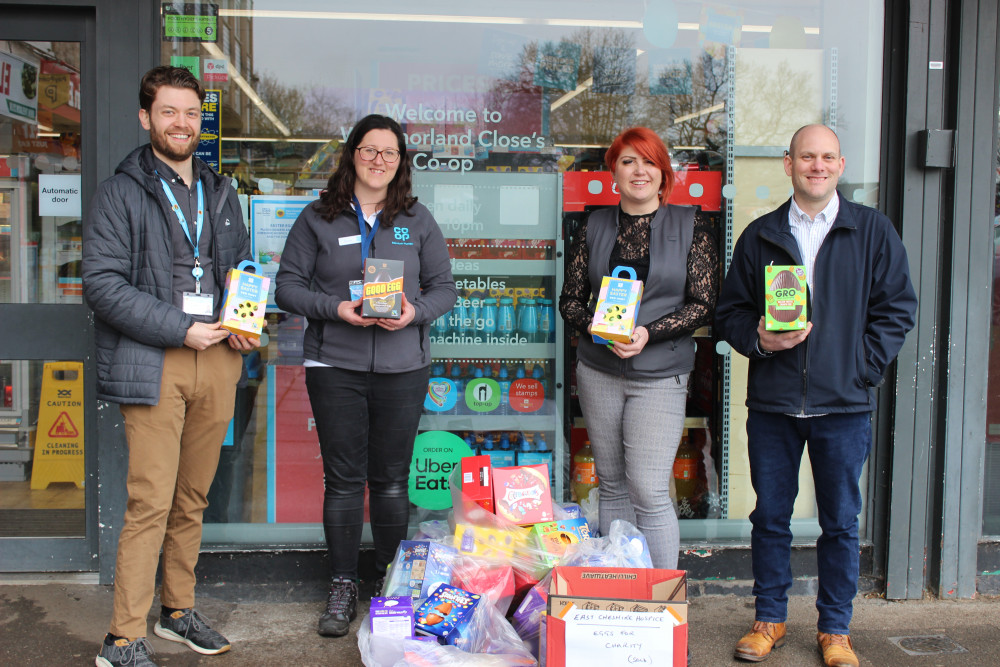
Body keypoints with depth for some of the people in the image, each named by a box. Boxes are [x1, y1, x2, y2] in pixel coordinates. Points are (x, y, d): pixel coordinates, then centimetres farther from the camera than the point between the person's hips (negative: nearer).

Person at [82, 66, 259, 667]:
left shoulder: (220, 193, 17)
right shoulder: (122, 193, -1)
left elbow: (243, 269, 25)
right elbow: (102, 283, -10)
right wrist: (180, 329, -15)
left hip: (217, 358, 5)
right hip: (155, 366, -5)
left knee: (193, 498, 13)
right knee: (151, 503, -6)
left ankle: (179, 610, 28)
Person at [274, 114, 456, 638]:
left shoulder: (417, 220, 8)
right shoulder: (318, 218, 4)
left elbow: (444, 288, 9)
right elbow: (288, 285, 3)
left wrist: (416, 312, -11)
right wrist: (334, 308, -14)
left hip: (402, 368, 1)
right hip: (334, 366, -1)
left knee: (391, 480, 8)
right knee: (343, 479, 4)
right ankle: (343, 587, 18)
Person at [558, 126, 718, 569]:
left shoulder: (691, 226, 1)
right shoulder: (594, 227, 7)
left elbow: (703, 304, -3)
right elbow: (570, 299, 9)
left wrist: (649, 333, -16)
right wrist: (596, 328, -12)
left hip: (660, 374, -3)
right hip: (598, 371, 3)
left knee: (649, 491, -9)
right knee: (612, 485, 11)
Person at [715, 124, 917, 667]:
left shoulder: (873, 231, 4)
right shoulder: (759, 236, 8)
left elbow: (897, 308, 4)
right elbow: (730, 312, 10)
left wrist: (863, 367, -6)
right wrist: (758, 338, -10)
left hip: (843, 403, -1)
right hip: (772, 401, 1)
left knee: (840, 521, 8)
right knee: (770, 516, 10)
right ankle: (770, 620, 25)